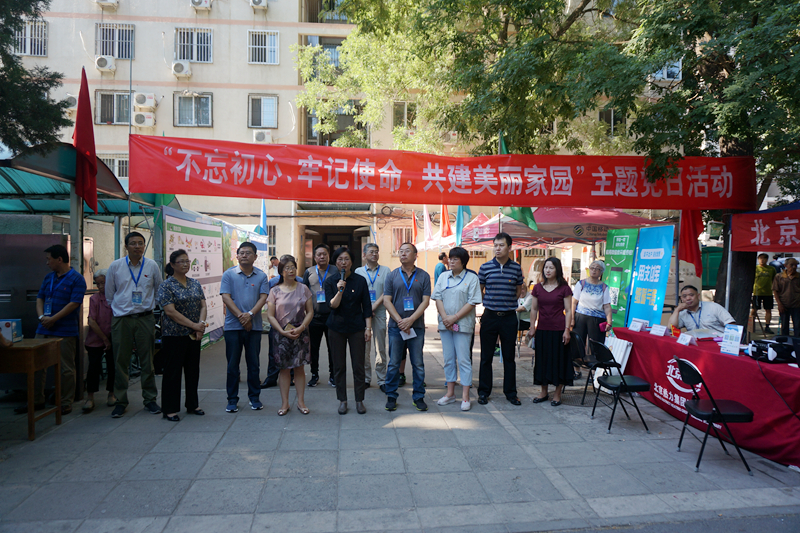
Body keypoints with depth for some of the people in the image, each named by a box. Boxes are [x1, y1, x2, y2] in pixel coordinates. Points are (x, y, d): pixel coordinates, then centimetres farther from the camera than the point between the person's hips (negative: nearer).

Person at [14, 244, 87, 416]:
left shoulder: (76, 279, -8)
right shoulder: (48, 278, 14)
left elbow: (74, 303, -15)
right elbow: (39, 299, 14)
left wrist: (52, 319, -17)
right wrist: (41, 316, -5)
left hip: (65, 332, -7)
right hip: (43, 329, 7)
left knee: (66, 369, 1)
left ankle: (66, 403, 11)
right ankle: (37, 400, 25)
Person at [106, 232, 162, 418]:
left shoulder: (152, 266, 3)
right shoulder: (115, 266, 3)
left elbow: (159, 291, 14)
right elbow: (109, 294, 12)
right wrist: (120, 309, 13)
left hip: (145, 318, 0)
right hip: (121, 320, 0)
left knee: (147, 361, 6)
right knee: (121, 362, 4)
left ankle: (150, 399, 18)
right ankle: (120, 401, 17)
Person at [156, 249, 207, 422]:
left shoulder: (195, 284, 10)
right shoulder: (166, 286, -8)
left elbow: (203, 306, 7)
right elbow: (170, 311, -16)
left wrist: (201, 324, -11)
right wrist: (193, 325, -18)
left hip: (194, 336, 6)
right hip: (174, 335, -6)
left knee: (193, 370, 13)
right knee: (173, 372, 2)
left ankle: (192, 405, 25)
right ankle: (170, 409, 13)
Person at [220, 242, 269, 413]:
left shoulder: (261, 276, 5)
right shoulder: (229, 274, 2)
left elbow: (263, 297, -3)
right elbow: (226, 297, -5)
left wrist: (250, 314, -18)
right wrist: (241, 316, -14)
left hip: (254, 326, 1)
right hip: (233, 326, -1)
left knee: (254, 363, 8)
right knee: (232, 364, 5)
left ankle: (254, 397, 20)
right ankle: (232, 399, 16)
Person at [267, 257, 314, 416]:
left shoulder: (303, 289, 4)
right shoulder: (275, 291, 2)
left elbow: (310, 312, 3)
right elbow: (270, 315, -1)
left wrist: (301, 328, -12)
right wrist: (283, 331, -13)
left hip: (300, 333, 1)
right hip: (281, 334, 0)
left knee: (299, 367, 5)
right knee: (284, 368, 5)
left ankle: (301, 401, 15)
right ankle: (285, 403, 15)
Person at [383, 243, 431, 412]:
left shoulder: (423, 276, 3)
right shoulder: (392, 276, 5)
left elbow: (425, 301, -3)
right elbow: (387, 300, 0)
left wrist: (410, 320, -13)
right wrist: (400, 321, -11)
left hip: (417, 326, 0)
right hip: (396, 326, 0)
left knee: (418, 364, 6)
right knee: (393, 364, 5)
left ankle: (419, 397, 18)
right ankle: (391, 396, 18)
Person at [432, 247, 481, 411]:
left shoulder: (472, 277, -2)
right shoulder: (443, 276, 11)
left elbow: (472, 302, -8)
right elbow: (437, 298, 6)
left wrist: (454, 318, -14)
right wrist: (445, 317, -8)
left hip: (463, 324, -4)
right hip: (445, 324, 4)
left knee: (463, 360, -2)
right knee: (448, 359, 10)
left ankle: (465, 397, 4)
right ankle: (450, 393, 21)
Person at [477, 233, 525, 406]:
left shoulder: (516, 268, 4)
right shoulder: (485, 267, 1)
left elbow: (518, 292, 12)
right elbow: (479, 292, 9)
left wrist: (520, 292, -7)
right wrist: (485, 303, -5)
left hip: (509, 317, 1)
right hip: (490, 317, 0)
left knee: (509, 357, 9)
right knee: (486, 357, 6)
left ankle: (510, 393, 22)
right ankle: (483, 392, 19)